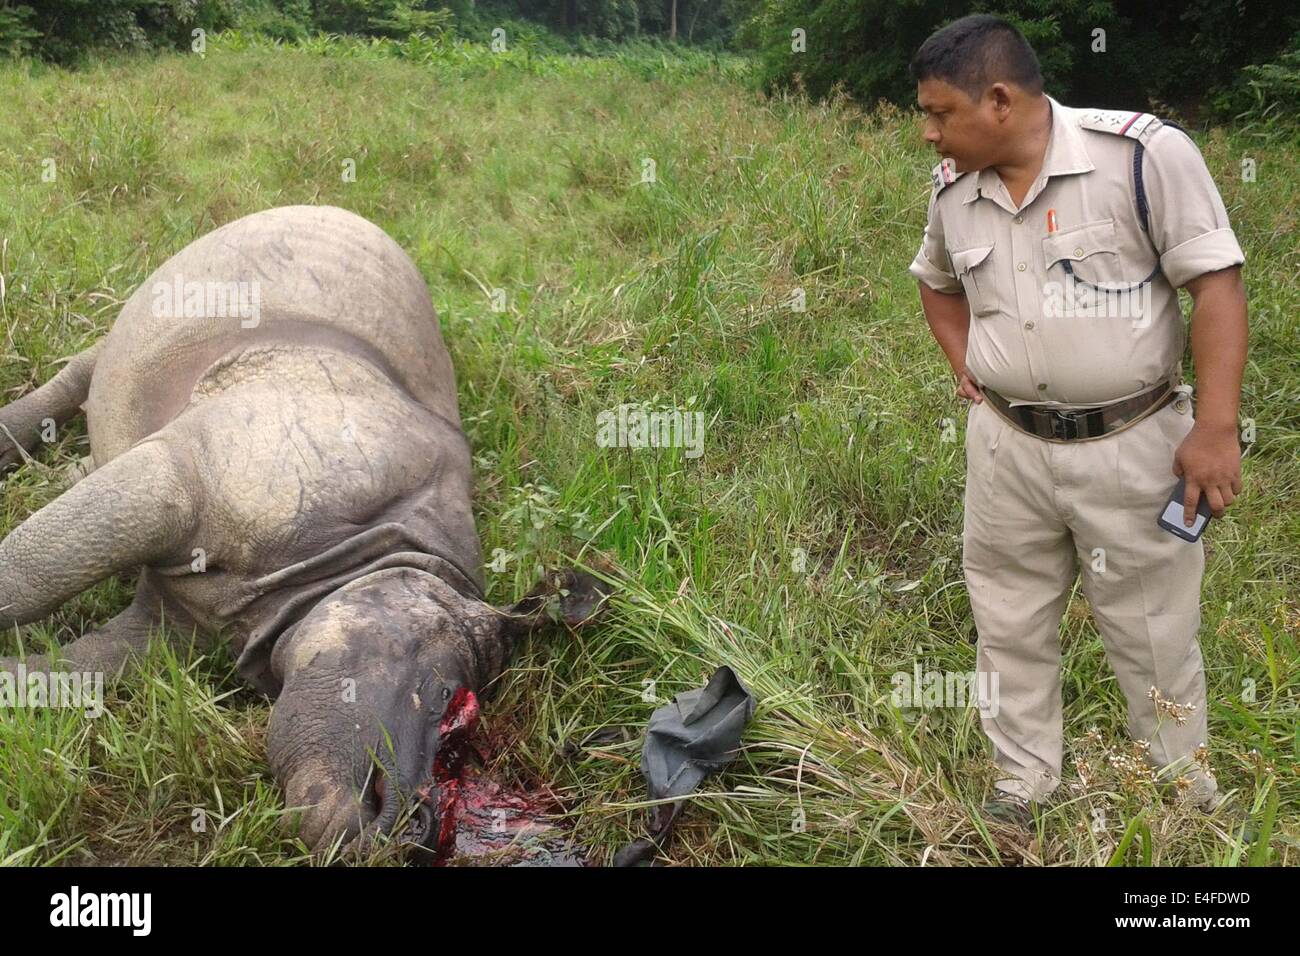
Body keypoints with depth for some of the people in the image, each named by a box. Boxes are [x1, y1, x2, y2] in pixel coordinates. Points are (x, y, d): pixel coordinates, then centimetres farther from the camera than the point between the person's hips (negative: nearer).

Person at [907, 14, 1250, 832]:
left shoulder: (1144, 154, -15)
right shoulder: (954, 190, 3)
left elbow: (1217, 284, -14)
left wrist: (1216, 427, -19)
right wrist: (963, 364, 9)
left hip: (1132, 444, -4)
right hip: (1007, 448, 5)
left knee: (1153, 637, 10)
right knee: (1011, 627, 15)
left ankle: (1188, 800, 32)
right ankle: (1024, 788, 34)